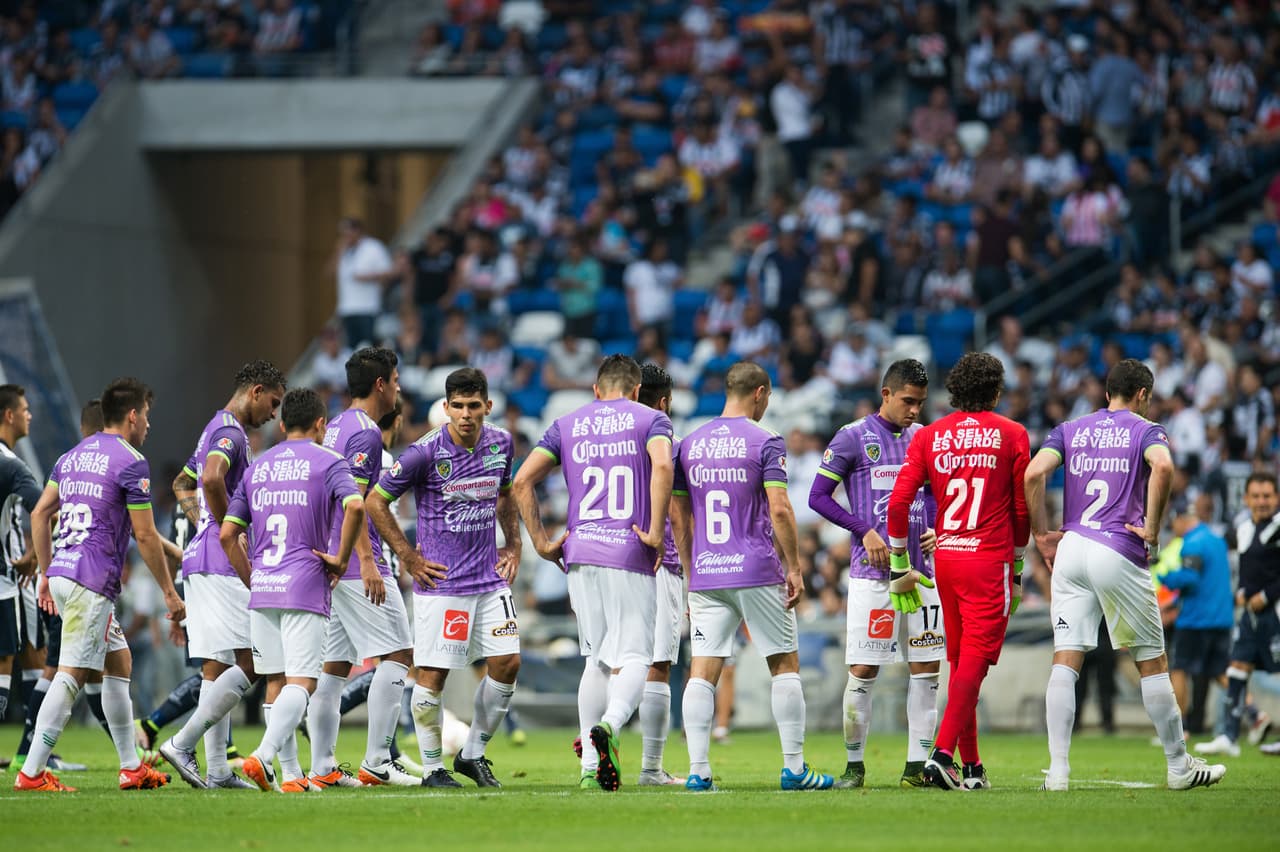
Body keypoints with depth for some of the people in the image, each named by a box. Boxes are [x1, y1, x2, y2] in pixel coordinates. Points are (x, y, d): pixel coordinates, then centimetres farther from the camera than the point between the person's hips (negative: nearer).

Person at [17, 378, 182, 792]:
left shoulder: (73, 456, 16)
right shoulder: (130, 462, -7)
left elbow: (39, 514, 17)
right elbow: (145, 536, -8)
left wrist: (46, 573, 23)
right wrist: (170, 593, 0)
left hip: (62, 573, 9)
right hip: (93, 581, -9)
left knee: (118, 662, 17)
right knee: (70, 675, -10)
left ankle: (131, 767, 19)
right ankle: (32, 772, -14)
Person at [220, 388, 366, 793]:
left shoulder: (257, 467, 15)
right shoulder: (329, 462, 1)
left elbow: (227, 535, 10)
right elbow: (355, 506, -19)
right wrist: (341, 560, -8)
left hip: (262, 591, 5)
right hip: (306, 589, -5)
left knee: (276, 682, 11)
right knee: (301, 682, -7)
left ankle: (291, 774, 10)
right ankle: (263, 755, -26)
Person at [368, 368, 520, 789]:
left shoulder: (501, 443, 2)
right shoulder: (425, 453, -14)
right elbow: (376, 501, -6)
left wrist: (513, 544, 16)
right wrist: (409, 557, -6)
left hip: (490, 578, 5)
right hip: (441, 582, -5)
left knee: (507, 665, 1)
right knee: (433, 675, -4)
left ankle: (473, 753, 18)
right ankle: (433, 768, 8)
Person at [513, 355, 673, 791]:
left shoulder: (567, 425, 14)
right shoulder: (649, 419, 5)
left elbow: (522, 481, 6)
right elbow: (662, 465, -16)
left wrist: (541, 542, 10)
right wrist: (656, 532, -12)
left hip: (580, 557, 3)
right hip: (631, 557, -3)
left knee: (596, 660, 12)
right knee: (632, 657, -3)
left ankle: (590, 768, 6)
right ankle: (609, 724, -33)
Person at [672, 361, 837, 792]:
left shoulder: (689, 444, 10)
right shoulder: (765, 442, -5)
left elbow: (678, 516, 13)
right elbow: (779, 509, -12)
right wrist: (794, 569, -6)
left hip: (706, 575, 4)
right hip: (758, 573, -4)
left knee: (702, 671, 1)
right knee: (785, 664, 6)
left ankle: (698, 770, -6)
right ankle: (794, 768, 4)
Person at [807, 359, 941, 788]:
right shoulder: (853, 438, -3)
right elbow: (818, 496, -2)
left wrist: (937, 530, 3)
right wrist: (865, 531, -10)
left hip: (921, 570, 5)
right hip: (872, 571, -5)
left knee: (926, 667, 2)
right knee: (864, 669, -5)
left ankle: (917, 764, 7)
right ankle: (854, 764, 5)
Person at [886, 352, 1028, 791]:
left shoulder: (929, 436, 7)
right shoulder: (1011, 435, 0)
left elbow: (899, 500, -1)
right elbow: (1021, 508, 4)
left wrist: (899, 565, 6)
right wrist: (1017, 565, 17)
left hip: (945, 557, 4)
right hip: (990, 559, -4)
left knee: (960, 660, 14)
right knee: (974, 660, -8)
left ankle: (971, 766, 18)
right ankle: (943, 753, -23)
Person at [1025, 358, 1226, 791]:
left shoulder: (1070, 430, 15)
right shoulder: (1147, 430, 5)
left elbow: (1034, 473, -2)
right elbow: (1163, 467, -18)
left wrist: (1042, 535, 4)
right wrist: (1152, 529, -10)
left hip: (1071, 550, 3)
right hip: (1120, 555, -3)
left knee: (1065, 660, 0)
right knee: (1152, 662, 8)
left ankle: (1058, 770, -9)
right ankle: (1180, 767, 16)